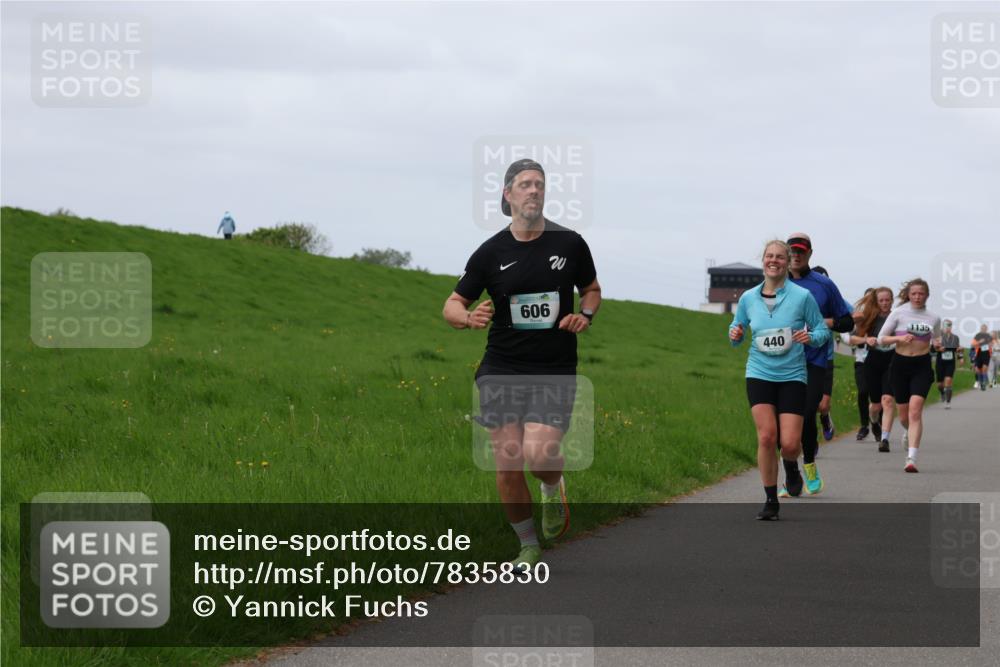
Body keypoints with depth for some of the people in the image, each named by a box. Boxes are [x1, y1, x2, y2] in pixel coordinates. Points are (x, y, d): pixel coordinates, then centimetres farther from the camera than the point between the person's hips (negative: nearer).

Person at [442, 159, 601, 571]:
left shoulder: (570, 244, 2)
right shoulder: (491, 252, 1)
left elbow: (591, 289, 19)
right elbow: (452, 305, 6)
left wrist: (585, 316, -3)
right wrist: (469, 317, -17)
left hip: (555, 370, -1)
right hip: (502, 369, 1)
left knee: (539, 454, -19)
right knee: (507, 463, -4)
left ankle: (554, 487, 18)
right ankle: (528, 546, 15)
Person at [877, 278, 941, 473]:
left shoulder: (933, 318, 6)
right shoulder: (899, 313, -1)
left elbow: (936, 339, 22)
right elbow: (881, 338, 0)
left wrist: (939, 344, -2)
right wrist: (899, 338, -19)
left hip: (922, 365, 0)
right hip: (900, 364, 0)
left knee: (915, 411, -17)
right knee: (903, 416, 8)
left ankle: (911, 458, -21)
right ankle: (910, 433, 45)